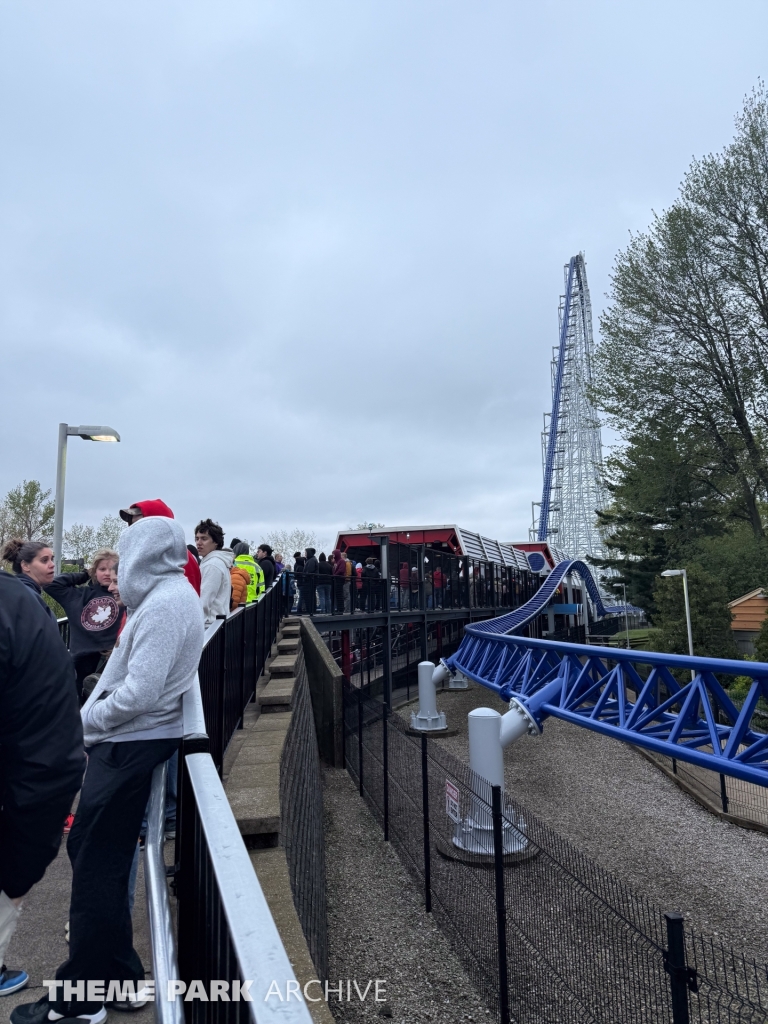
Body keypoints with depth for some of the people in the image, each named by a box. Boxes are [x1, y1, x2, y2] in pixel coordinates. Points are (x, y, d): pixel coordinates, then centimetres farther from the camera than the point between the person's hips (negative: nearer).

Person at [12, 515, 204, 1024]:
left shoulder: (163, 604, -21)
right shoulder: (173, 595, 10)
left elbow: (138, 694, -25)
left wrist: (84, 721, -11)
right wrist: (92, 716, 8)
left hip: (129, 746, -10)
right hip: (134, 741, 10)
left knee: (96, 865, 4)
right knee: (95, 854, 19)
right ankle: (121, 976, 33)